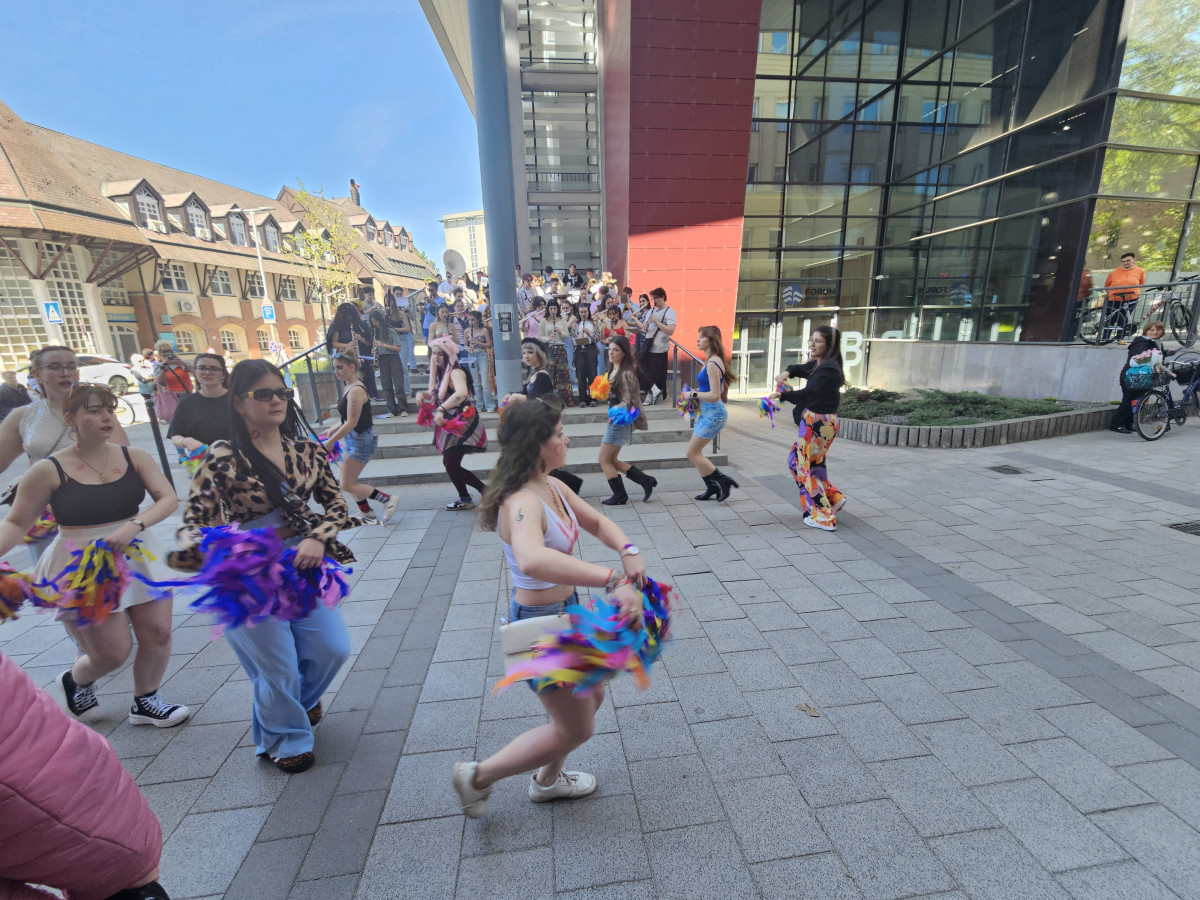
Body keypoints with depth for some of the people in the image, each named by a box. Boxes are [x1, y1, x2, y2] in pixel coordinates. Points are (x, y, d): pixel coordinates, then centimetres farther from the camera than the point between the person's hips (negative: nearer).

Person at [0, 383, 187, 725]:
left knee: (158, 633, 4)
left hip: (136, 556, 3)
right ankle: (75, 679, 40)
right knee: (112, 653, 2)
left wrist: (134, 526, -22)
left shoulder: (134, 457, -2)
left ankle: (144, 702, 30)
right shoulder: (48, 471, -8)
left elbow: (169, 498, -8)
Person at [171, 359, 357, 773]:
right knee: (278, 668, 11)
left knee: (333, 649, 13)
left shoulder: (306, 450, -2)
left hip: (305, 563, 4)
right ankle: (284, 739, 42)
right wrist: (203, 550, -34)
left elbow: (335, 502, 1)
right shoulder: (222, 460, -14)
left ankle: (302, 698, 50)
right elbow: (194, 522, -13)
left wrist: (317, 539, -15)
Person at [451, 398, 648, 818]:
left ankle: (548, 780, 50)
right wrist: (612, 580, -57)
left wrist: (628, 551, -13)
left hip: (564, 612, 9)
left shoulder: (552, 487, -1)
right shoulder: (522, 503, -31)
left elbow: (597, 522, 6)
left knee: (592, 697, 26)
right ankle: (478, 776, 27)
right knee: (576, 728, 10)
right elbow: (532, 560, -52)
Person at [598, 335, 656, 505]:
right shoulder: (613, 370, 11)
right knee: (611, 460, 14)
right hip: (613, 420, 10)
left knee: (604, 460, -1)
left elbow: (626, 402, -18)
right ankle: (645, 480, 20)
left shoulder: (626, 374, -17)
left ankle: (620, 496, 12)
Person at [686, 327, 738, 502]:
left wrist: (694, 394, -13)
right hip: (707, 412, 10)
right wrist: (696, 395, 10)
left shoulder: (712, 364, -19)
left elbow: (714, 395, -23)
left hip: (713, 414, -10)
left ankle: (723, 481, 7)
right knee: (695, 452, 14)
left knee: (692, 453, -3)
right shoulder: (711, 361, 11)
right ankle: (712, 488, 25)